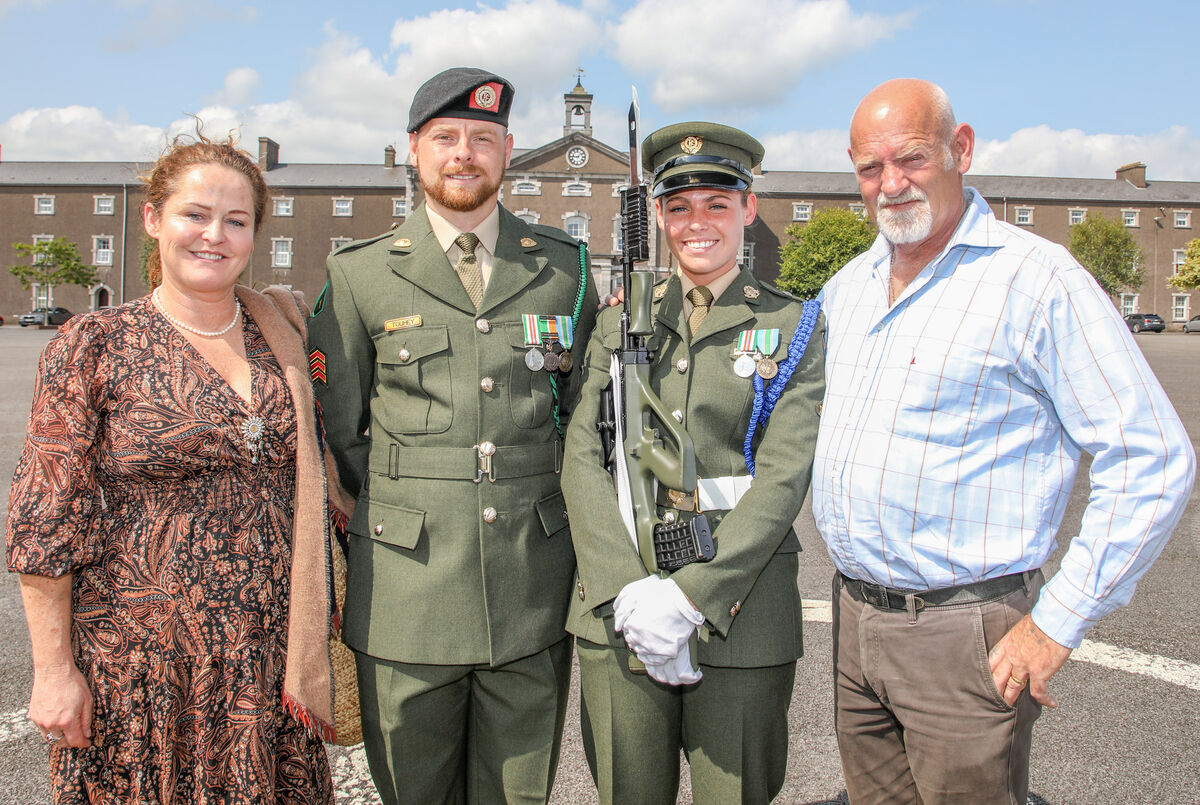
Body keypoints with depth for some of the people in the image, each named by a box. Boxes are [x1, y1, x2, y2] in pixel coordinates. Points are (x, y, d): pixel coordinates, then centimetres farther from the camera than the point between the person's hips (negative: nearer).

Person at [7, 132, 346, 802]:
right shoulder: (96, 345, -6)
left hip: (269, 664, 3)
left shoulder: (281, 338, 5)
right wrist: (54, 669, -7)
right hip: (140, 664, -3)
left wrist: (315, 623, 11)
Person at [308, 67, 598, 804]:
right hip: (407, 597, -1)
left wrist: (541, 510, 7)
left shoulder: (565, 266, 6)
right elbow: (336, 432, 7)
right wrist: (400, 513, 5)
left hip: (534, 595, 1)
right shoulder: (359, 275, 2)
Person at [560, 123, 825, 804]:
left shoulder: (794, 327, 1)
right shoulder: (621, 321, 8)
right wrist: (629, 589, -14)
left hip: (739, 605, -2)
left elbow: (782, 478, -8)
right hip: (618, 605, 2)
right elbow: (582, 457, -1)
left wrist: (688, 595, -17)